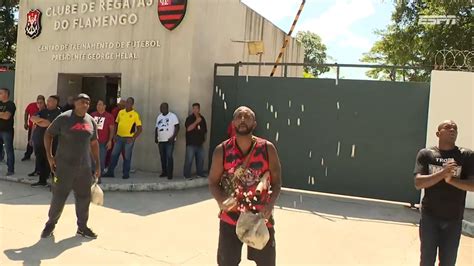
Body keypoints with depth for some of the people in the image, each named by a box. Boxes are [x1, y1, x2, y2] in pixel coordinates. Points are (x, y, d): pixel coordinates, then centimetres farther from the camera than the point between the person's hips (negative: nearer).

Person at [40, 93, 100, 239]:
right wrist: (49, 155, -7)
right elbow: (48, 134, 1)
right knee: (59, 197, 3)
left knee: (84, 197, 8)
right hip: (64, 166, -4)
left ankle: (82, 227, 23)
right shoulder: (64, 118, -7)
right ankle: (51, 224, 25)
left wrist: (98, 164, 13)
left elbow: (94, 143, 14)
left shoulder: (91, 121, 6)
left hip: (84, 167, 4)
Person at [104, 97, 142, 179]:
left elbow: (139, 129, -7)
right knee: (114, 155, 7)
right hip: (119, 137, 4)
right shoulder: (120, 112, 7)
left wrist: (133, 138, -13)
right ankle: (110, 172, 17)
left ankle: (126, 174, 14)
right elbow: (116, 124, 15)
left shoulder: (135, 114, -6)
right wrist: (114, 135, 5)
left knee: (127, 157, 3)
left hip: (128, 139, -4)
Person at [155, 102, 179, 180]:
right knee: (162, 157, 10)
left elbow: (177, 127, -9)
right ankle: (164, 172, 19)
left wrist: (173, 137, -17)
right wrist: (156, 137, 11)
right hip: (161, 141, 6)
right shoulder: (159, 117, 15)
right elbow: (157, 128, 21)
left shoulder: (172, 116, -5)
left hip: (169, 141, -6)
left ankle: (170, 174, -8)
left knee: (169, 157, -11)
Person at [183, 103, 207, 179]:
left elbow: (205, 130, 20)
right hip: (191, 143, -5)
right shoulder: (189, 118, -6)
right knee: (189, 160, -6)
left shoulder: (202, 118, 11)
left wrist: (204, 138, 13)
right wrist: (196, 122, -22)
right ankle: (187, 174, 0)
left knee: (201, 159, 11)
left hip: (200, 143, 6)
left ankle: (200, 173, 24)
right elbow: (188, 128, -19)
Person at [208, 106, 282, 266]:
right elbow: (213, 183, 0)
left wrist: (271, 204, -20)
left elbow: (276, 182, -2)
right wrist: (221, 200, -21)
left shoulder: (268, 149, -8)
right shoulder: (222, 150, -8)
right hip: (230, 217, 0)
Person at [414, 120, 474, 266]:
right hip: (429, 217, 0)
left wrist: (451, 179, -21)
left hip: (453, 219, 1)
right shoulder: (426, 154, -1)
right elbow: (418, 183, -11)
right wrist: (442, 173, -22)